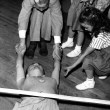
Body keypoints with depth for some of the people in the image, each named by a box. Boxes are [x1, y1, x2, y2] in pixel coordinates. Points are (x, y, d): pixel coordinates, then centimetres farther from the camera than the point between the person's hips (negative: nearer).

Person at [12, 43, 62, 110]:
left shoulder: (52, 81, 35)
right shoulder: (24, 82, 33)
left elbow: (57, 68, 52)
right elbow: (19, 66, 48)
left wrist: (56, 57, 74)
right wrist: (20, 54, 68)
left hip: (49, 103, 0)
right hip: (28, 103, 1)